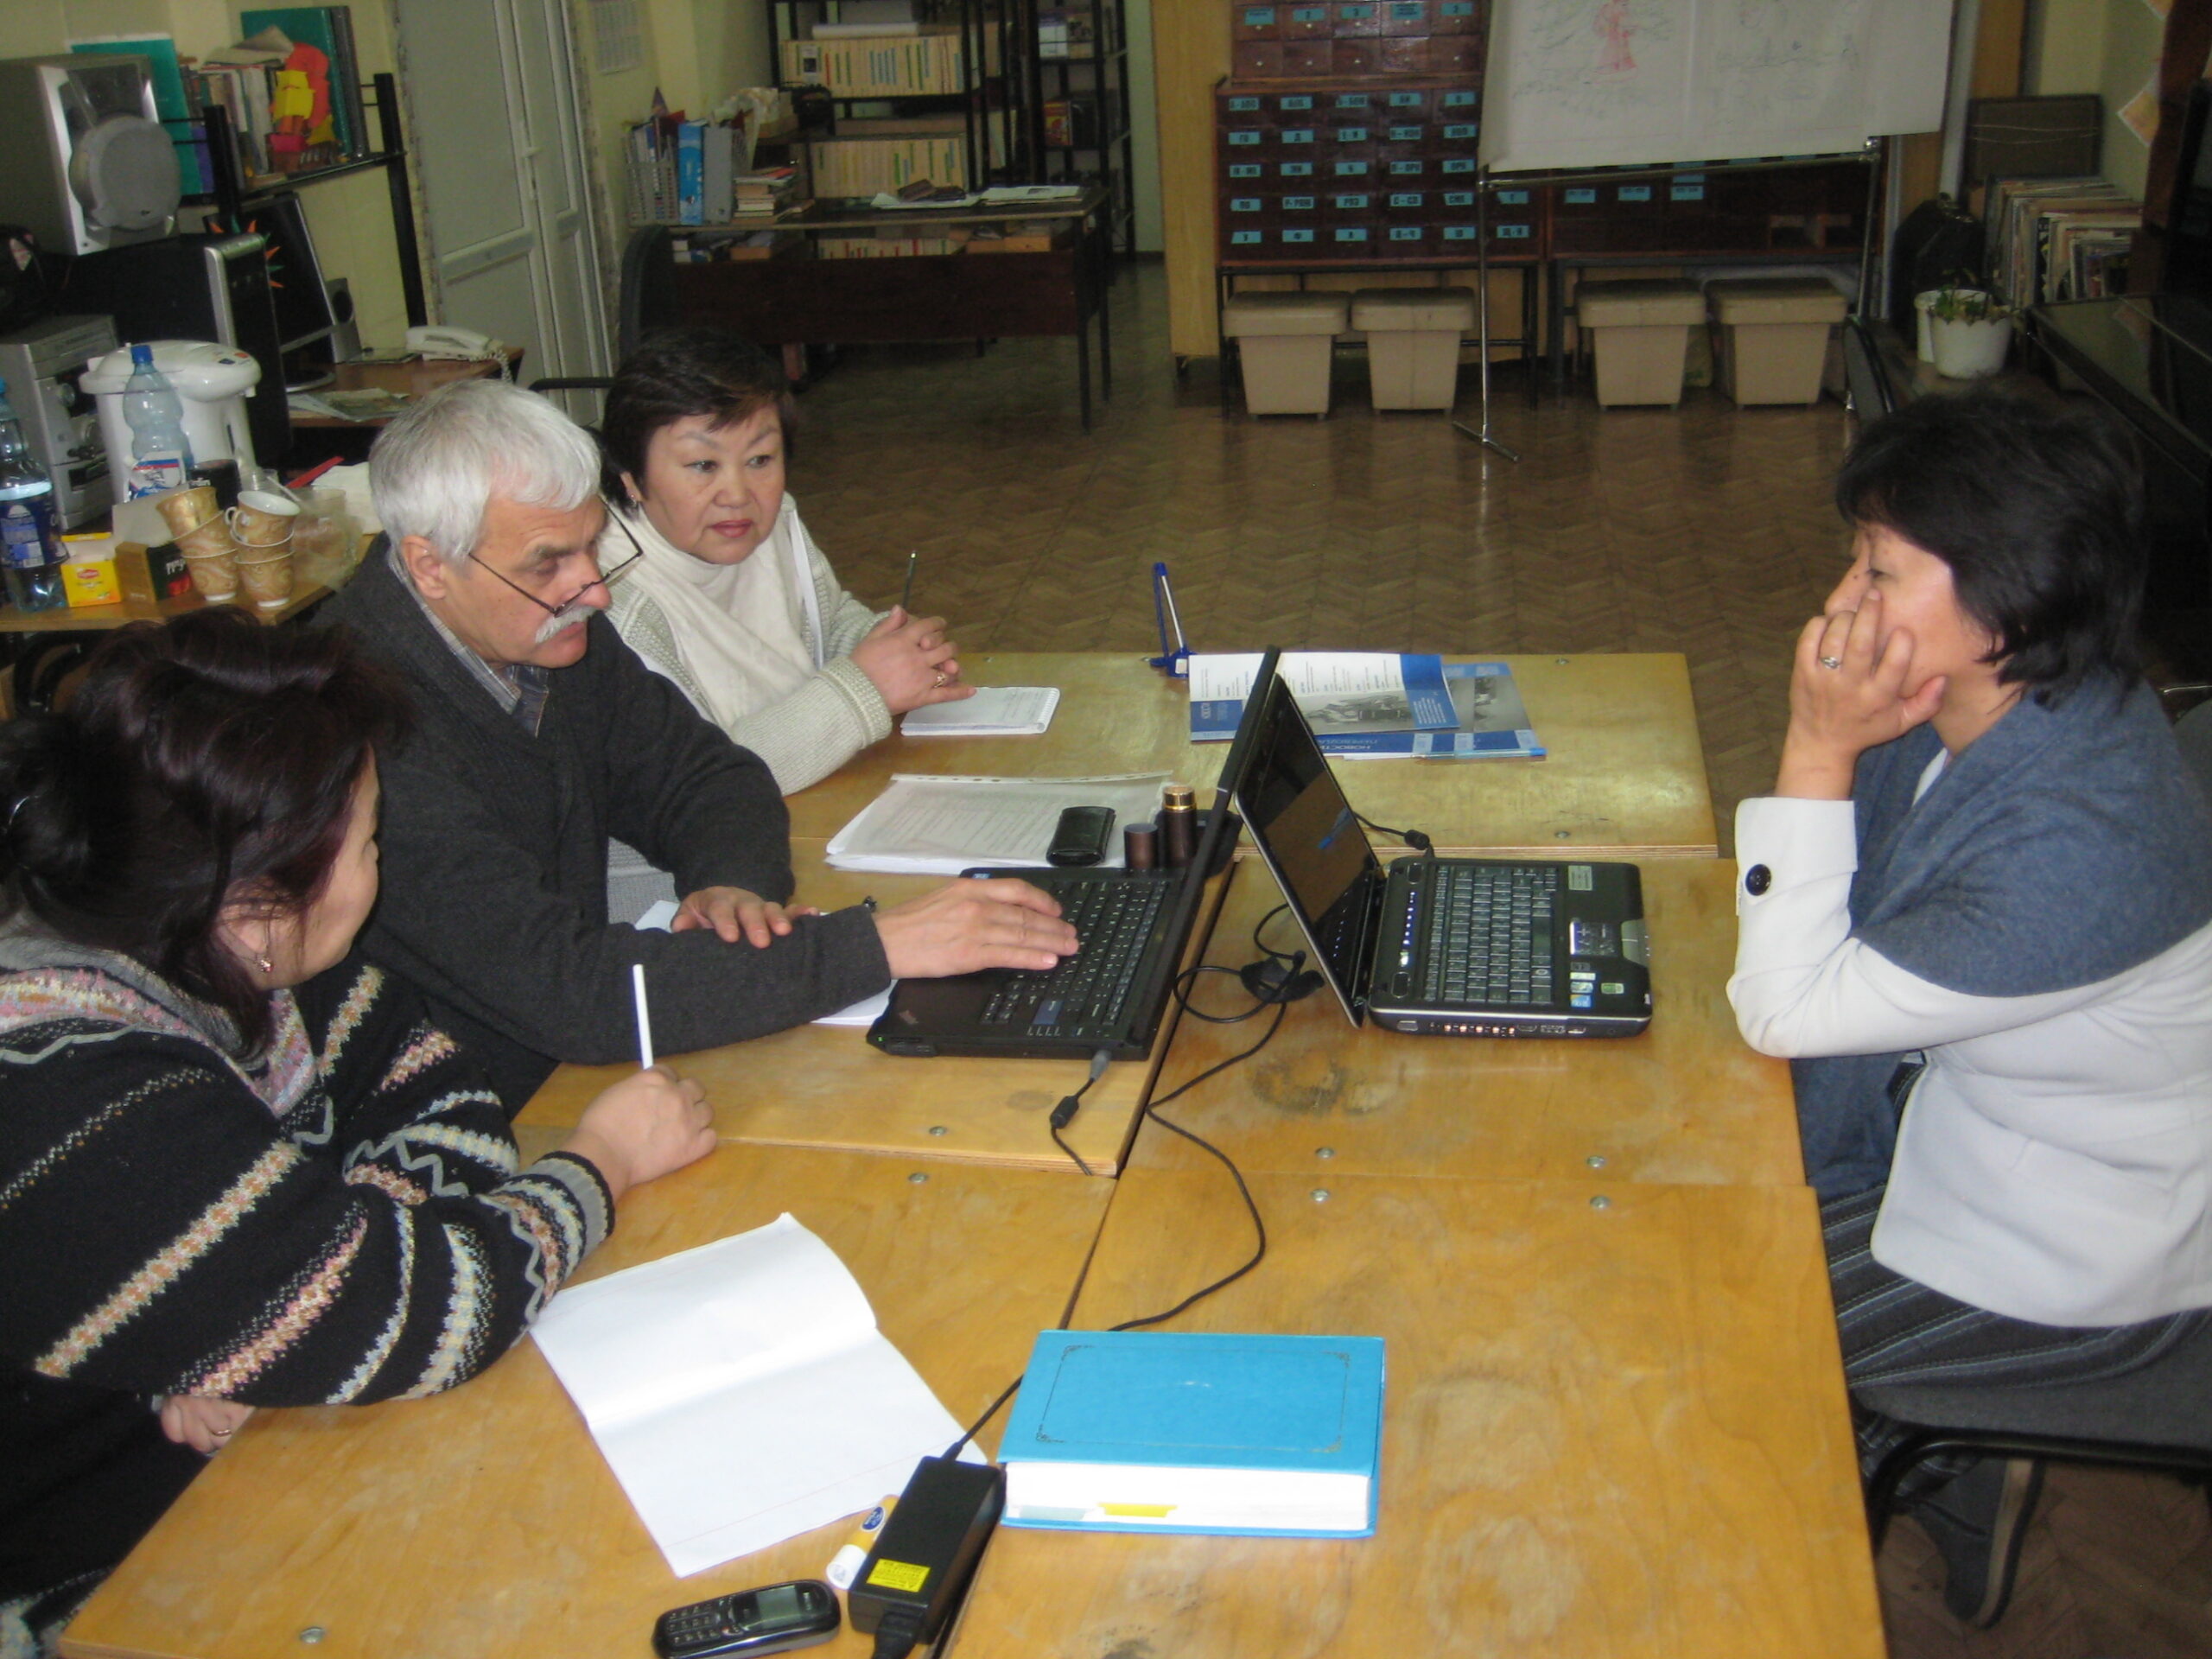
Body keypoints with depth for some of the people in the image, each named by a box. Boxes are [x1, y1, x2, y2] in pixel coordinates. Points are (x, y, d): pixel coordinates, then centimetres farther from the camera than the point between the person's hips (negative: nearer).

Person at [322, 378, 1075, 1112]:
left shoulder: (553, 628, -1)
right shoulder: (371, 730, -27)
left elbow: (706, 776, 10)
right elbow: (563, 989, -32)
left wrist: (736, 883, -14)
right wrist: (873, 946, -31)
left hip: (571, 1072, 7)